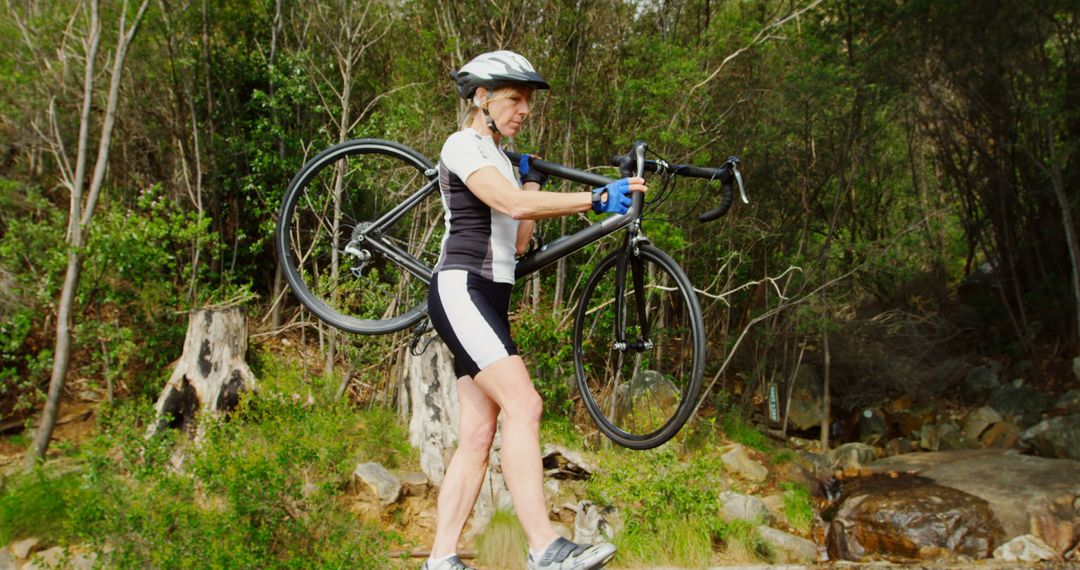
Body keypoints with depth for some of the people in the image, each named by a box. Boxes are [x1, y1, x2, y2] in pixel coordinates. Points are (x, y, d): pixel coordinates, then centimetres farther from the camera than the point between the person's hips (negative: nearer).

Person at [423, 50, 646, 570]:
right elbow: (513, 205, -22)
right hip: (460, 290, -9)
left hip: (490, 299, 9)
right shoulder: (463, 145, -4)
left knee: (477, 435, 2)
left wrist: (531, 181, 15)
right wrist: (598, 199, -27)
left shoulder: (499, 159, 24)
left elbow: (520, 241, 18)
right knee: (523, 406, -22)